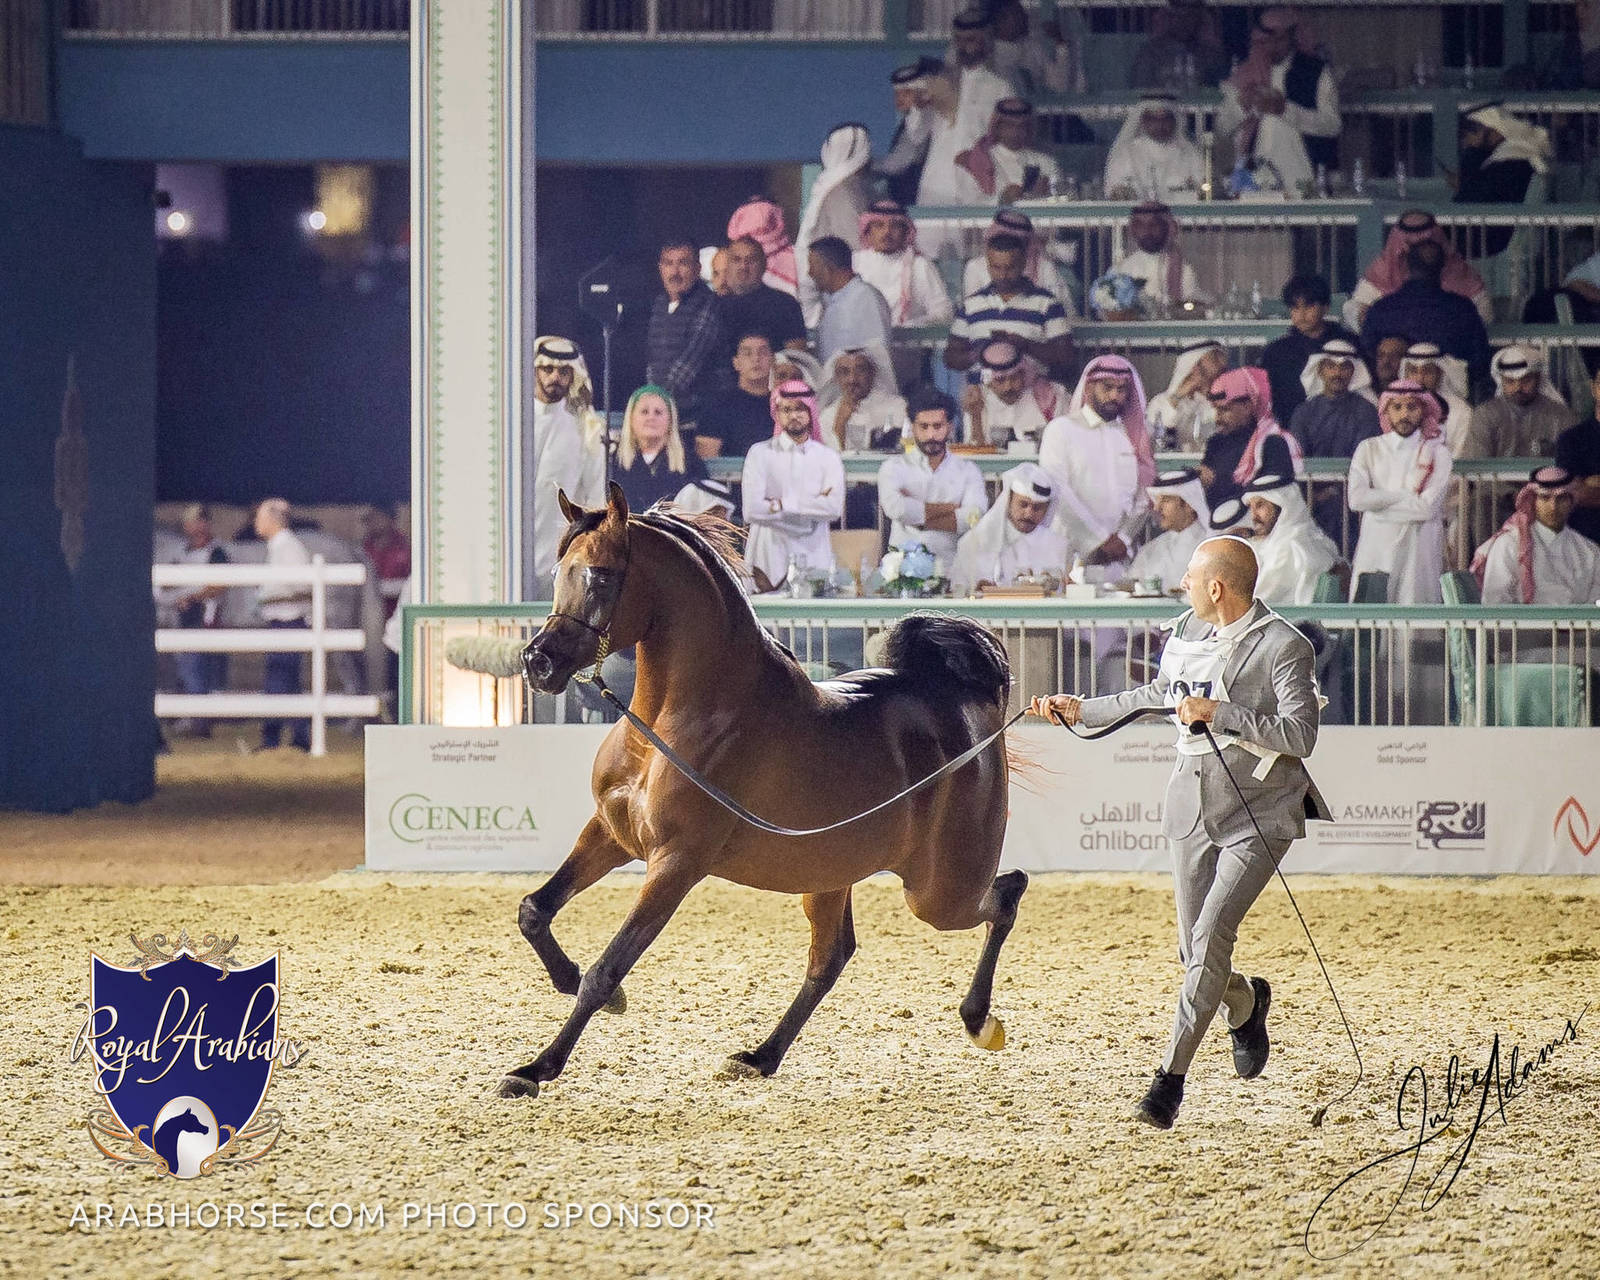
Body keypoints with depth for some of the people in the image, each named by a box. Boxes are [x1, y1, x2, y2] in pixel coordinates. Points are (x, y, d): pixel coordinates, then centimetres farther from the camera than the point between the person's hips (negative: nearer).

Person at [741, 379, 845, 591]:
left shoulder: (828, 457, 9)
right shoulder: (760, 454, 4)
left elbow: (834, 509, -7)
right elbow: (752, 511, -10)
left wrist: (781, 504, -10)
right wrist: (812, 505, -8)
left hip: (815, 562, 1)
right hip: (770, 561, -1)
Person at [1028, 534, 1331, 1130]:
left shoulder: (1284, 648, -13)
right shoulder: (1186, 632, 7)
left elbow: (1300, 735, -21)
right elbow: (1158, 696, 24)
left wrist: (1220, 714, -27)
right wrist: (1082, 711, 23)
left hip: (1260, 815, -6)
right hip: (1193, 809, 6)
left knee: (1211, 936, -18)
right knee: (1195, 951, 9)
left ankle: (1171, 1075, -15)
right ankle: (1246, 1003, 44)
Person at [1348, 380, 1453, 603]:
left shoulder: (1437, 453, 4)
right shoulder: (1369, 449, 10)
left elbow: (1428, 507, -8)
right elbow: (1357, 499, -5)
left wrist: (1379, 501, -3)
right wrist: (1405, 495, -6)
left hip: (1418, 551, -1)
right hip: (1375, 549, 1)